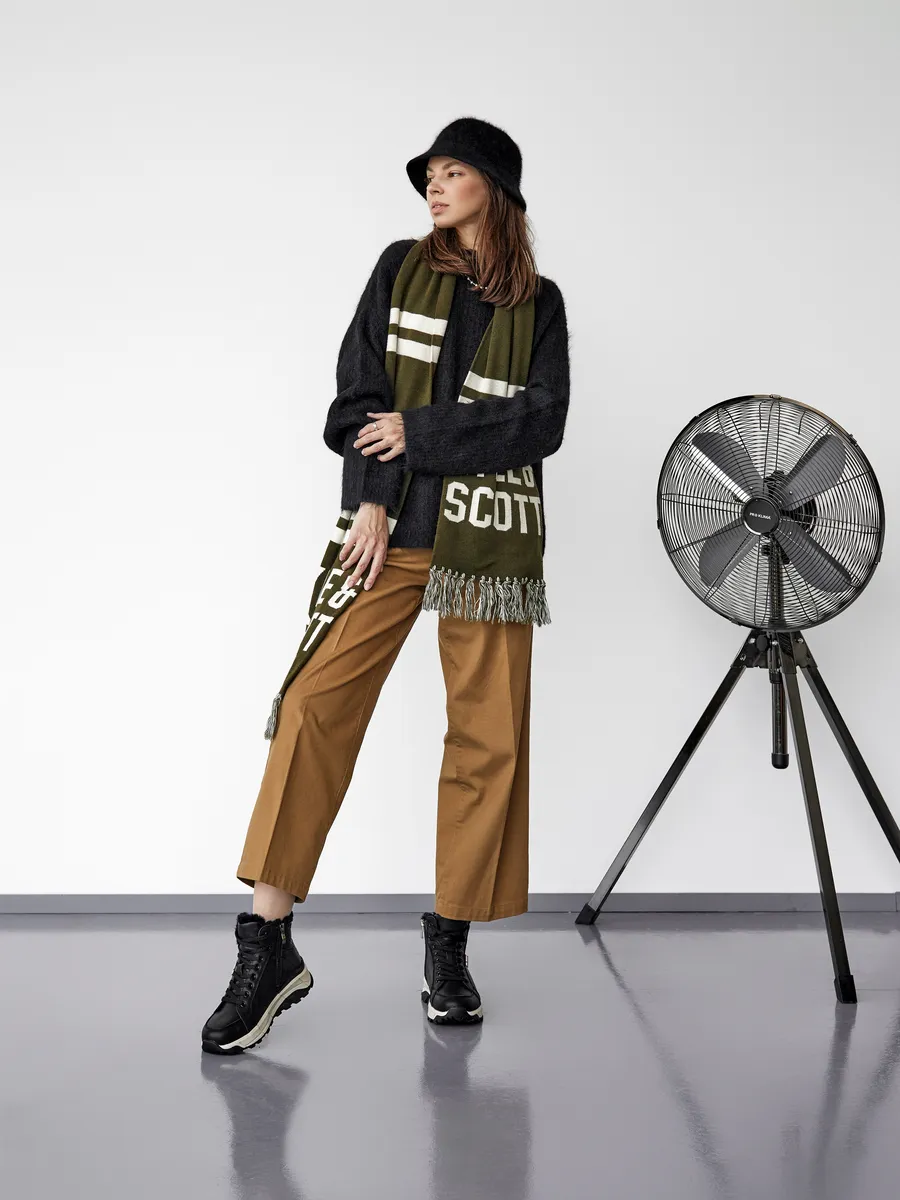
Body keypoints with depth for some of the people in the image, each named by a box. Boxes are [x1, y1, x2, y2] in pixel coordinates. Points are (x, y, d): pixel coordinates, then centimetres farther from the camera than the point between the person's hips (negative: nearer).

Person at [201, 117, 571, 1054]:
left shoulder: (537, 304, 12)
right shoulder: (400, 269, 13)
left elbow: (541, 422, -2)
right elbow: (359, 395, 4)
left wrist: (421, 432, -9)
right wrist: (371, 501, -9)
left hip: (493, 535, 1)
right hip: (391, 522, -1)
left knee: (489, 733, -1)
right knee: (316, 703, -13)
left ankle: (449, 944, 12)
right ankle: (270, 945, -10)